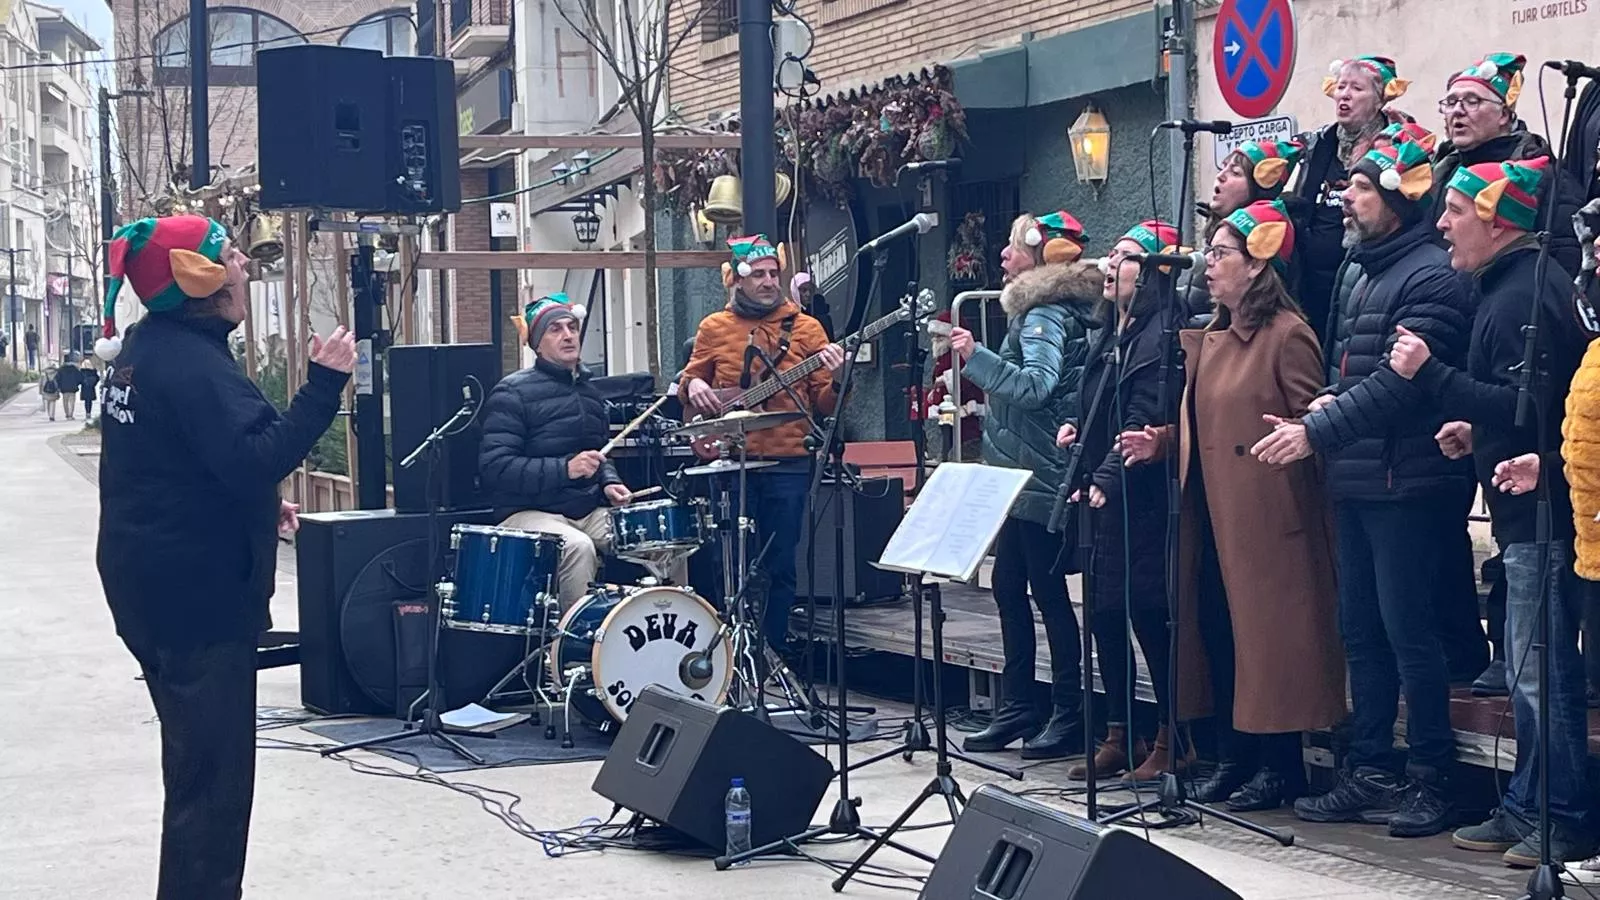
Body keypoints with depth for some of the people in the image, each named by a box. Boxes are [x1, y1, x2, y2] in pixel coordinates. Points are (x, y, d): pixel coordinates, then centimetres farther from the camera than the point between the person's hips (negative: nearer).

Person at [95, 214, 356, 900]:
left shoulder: (146, 349, 12)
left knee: (197, 762, 22)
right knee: (215, 774, -5)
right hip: (199, 596, -11)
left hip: (157, 586, 11)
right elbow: (255, 458, -30)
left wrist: (259, 503, 17)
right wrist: (323, 385, -28)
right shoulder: (193, 363, -20)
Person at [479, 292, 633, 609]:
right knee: (579, 547, -35)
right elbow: (494, 467, -17)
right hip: (529, 513, -7)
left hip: (590, 511, 7)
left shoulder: (587, 388, 17)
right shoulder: (513, 392, -7)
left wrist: (609, 483, 9)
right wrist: (565, 469, -23)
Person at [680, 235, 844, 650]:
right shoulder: (714, 327, 8)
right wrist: (693, 386, -4)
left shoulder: (805, 327, 4)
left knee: (780, 568, 4)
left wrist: (835, 379, -19)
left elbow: (824, 404, 2)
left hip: (788, 464, -1)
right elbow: (690, 379, 18)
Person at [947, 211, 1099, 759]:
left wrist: (977, 358, -29)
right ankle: (1016, 709, 18)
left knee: (1047, 590, -5)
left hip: (1038, 478, -10)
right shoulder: (1040, 309, 18)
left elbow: (1038, 384, -27)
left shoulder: (1045, 314, -13)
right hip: (1020, 476, 10)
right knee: (1009, 586, 12)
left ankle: (1069, 717, 2)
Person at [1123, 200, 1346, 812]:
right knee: (1218, 634, 10)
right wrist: (1161, 443, 7)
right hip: (1212, 512, 8)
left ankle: (1280, 766, 7)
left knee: (1267, 635, -2)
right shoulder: (1210, 338, 16)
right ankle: (1233, 756, 20)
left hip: (1266, 514, -8)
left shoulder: (1287, 334, -10)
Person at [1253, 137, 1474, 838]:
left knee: (1408, 630, -5)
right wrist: (1330, 400, 4)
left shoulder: (1430, 276, -11)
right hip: (1356, 483, 10)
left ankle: (1431, 779, 5)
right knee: (1361, 630, 11)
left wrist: (1316, 432, -19)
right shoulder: (1369, 275, 19)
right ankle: (1371, 773, 19)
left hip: (1406, 485, -10)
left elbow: (1400, 379, -20)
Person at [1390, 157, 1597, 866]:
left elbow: (1524, 407, -26)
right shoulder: (1520, 284, 16)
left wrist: (1431, 374, -24)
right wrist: (1479, 429, 16)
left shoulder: (1522, 297, -18)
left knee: (1542, 673, -4)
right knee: (1531, 672, 16)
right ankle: (1528, 809, 24)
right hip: (1531, 512, 11)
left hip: (1542, 513, -11)